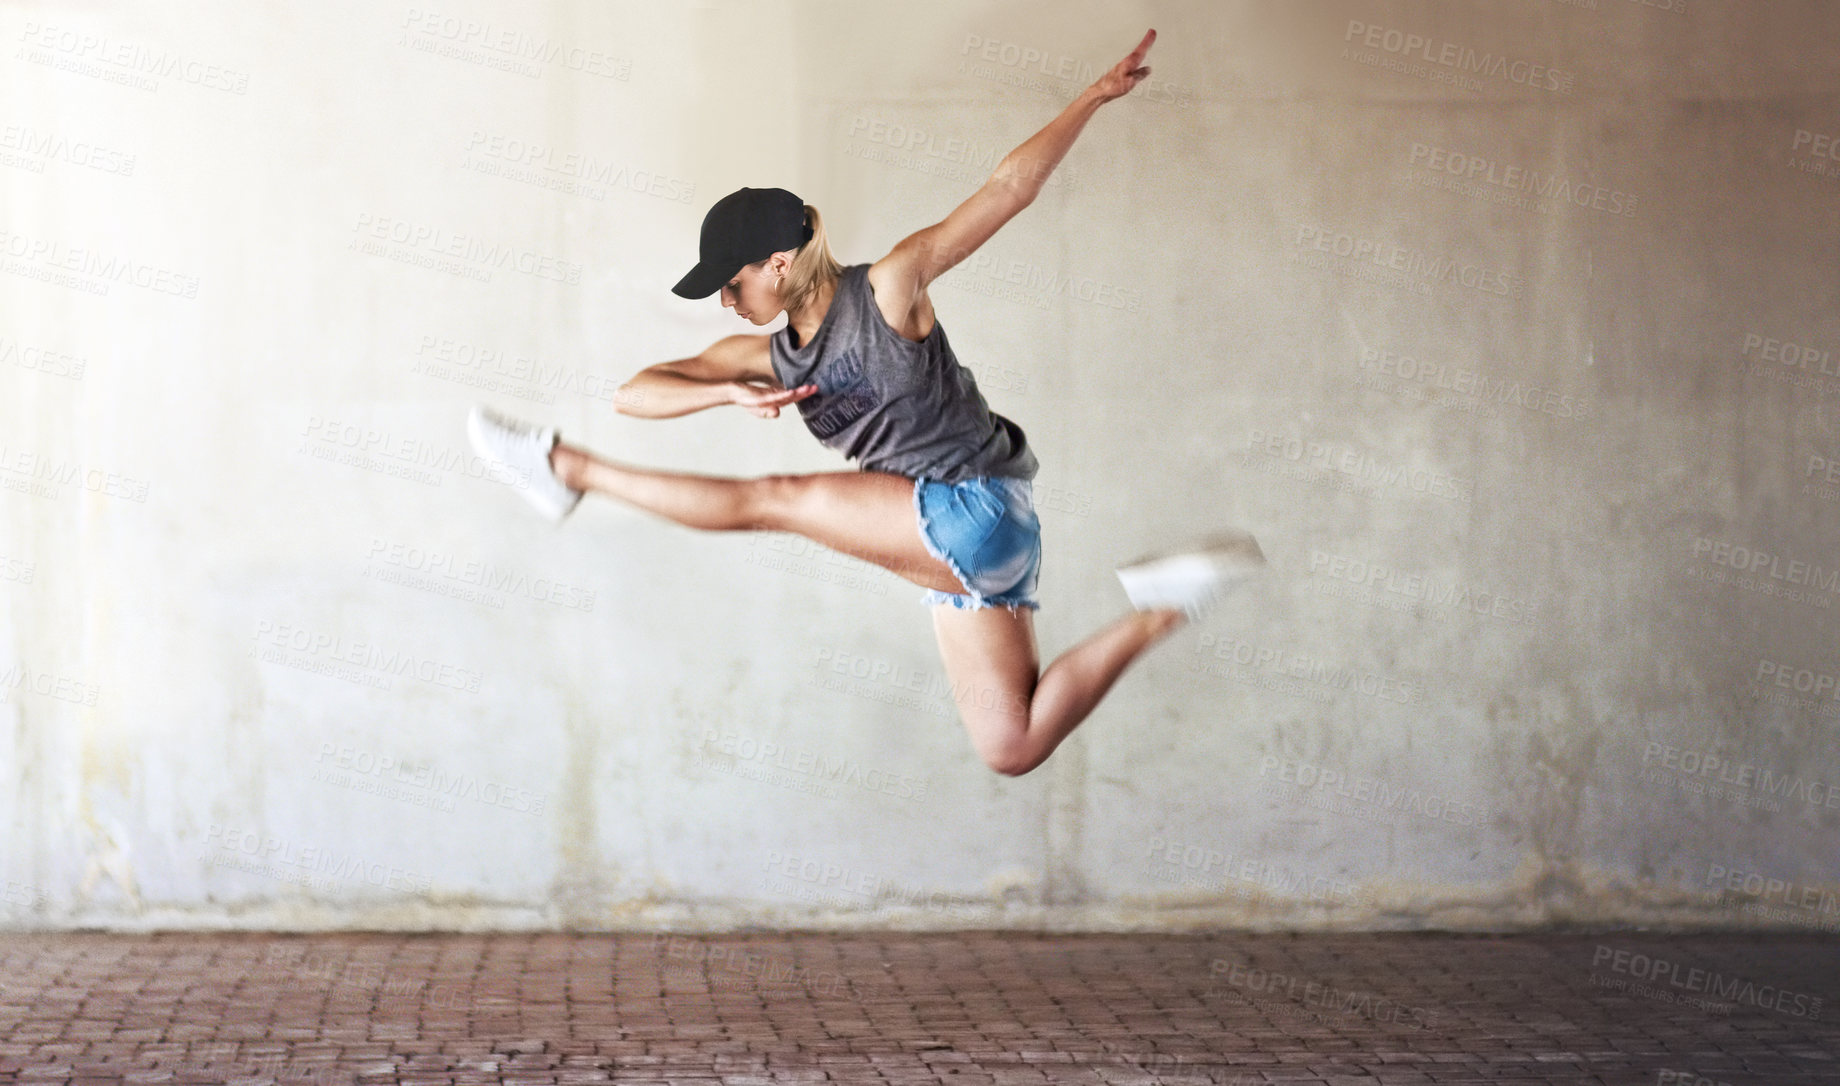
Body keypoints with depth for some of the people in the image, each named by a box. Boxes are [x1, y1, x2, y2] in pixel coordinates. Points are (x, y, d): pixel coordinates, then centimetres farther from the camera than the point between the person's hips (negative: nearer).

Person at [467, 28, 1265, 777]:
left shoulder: (888, 291, -10)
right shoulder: (770, 356, 8)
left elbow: (1009, 189, -8)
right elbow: (635, 393, 4)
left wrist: (1095, 96, -11)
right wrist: (730, 394, -16)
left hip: (975, 512, -8)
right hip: (951, 548, 8)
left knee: (771, 501, -11)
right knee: (1013, 750, 5)